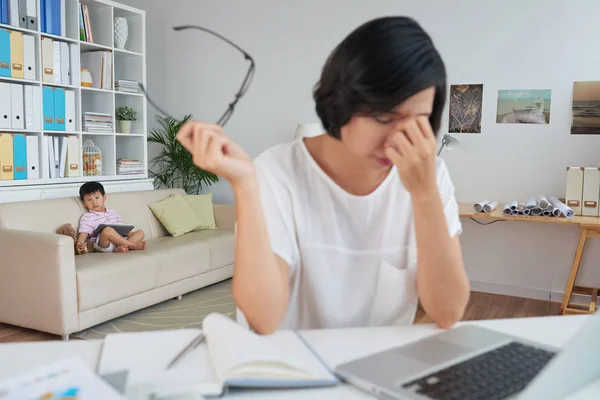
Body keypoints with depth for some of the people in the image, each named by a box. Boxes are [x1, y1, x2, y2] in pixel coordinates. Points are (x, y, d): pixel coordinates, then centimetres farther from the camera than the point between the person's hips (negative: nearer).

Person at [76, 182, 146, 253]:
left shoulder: (113, 213, 24)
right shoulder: (87, 217, 7)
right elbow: (83, 233, -6)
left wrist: (129, 233, 2)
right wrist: (80, 243, -28)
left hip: (119, 241, 6)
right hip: (103, 245, -6)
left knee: (140, 232, -5)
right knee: (107, 230, -35)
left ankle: (121, 247, -33)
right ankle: (133, 245, -24)